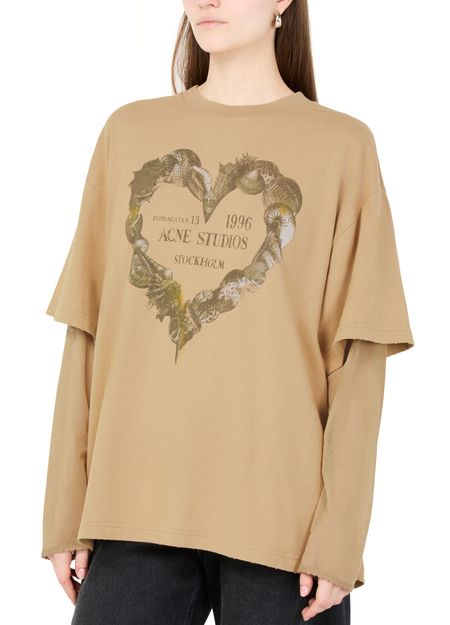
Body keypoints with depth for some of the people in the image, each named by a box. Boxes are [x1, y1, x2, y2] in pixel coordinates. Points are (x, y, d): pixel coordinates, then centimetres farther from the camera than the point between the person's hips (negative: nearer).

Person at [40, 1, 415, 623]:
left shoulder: (342, 145, 1)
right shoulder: (128, 132, 10)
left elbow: (358, 355, -2)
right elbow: (89, 332, 8)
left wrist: (340, 536, -8)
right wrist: (65, 514, 5)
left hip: (280, 518, -2)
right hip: (136, 503, 2)